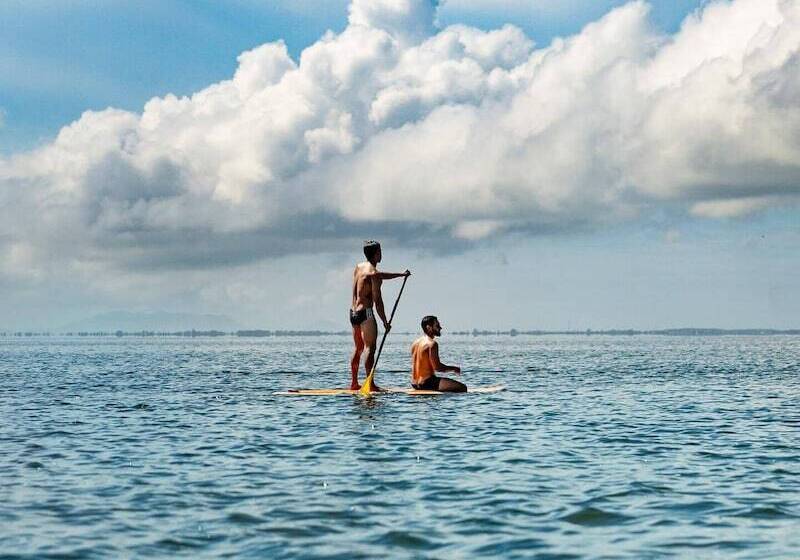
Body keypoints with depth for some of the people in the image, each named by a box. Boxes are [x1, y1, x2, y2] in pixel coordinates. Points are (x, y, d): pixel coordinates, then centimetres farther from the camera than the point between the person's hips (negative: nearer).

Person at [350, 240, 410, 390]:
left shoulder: (359, 267, 12)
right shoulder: (373, 273, -12)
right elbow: (377, 301, -15)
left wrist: (401, 274, 32)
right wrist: (385, 322, -10)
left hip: (353, 312, 9)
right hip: (365, 312, -9)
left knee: (358, 348, 15)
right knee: (370, 347, -10)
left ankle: (354, 383, 16)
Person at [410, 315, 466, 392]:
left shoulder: (415, 343, 13)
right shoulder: (432, 344, -14)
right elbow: (437, 367, -18)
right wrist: (453, 368, -2)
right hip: (426, 382, -10)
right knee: (462, 388, -13)